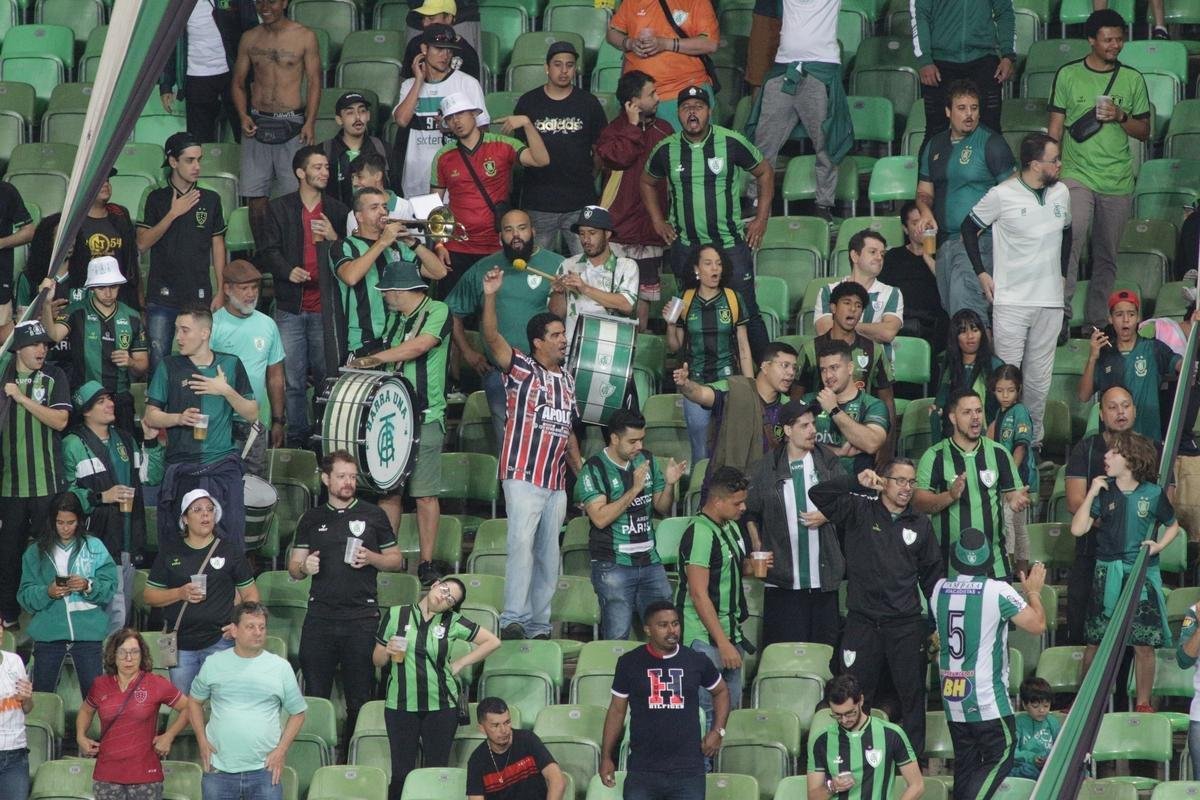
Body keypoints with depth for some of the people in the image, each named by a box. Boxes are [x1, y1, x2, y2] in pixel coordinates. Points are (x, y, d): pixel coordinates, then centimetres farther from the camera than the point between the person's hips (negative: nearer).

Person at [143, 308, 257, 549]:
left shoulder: (231, 365, 8)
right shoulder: (170, 366, 6)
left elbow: (252, 414, 9)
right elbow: (150, 417, 6)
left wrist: (226, 391, -6)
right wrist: (179, 418, -12)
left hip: (223, 467, 0)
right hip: (182, 470, 0)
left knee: (230, 536, -5)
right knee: (177, 540, -1)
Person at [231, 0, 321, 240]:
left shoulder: (305, 37, 1)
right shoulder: (250, 38, 10)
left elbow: (314, 83, -1)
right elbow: (238, 83, 14)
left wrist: (310, 122, -12)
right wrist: (243, 115, -3)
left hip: (292, 125, -3)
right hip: (257, 124, 3)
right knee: (255, 196, 1)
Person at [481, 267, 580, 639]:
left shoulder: (567, 380, 18)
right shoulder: (522, 369, -1)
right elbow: (493, 339, -17)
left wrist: (582, 474, 21)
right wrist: (490, 297, -30)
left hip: (557, 482, 7)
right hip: (523, 476, -7)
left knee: (548, 554, 8)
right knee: (522, 543, -18)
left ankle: (540, 624, 12)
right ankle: (514, 619, -22)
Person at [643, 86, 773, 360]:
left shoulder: (732, 143, -5)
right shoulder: (666, 149, 2)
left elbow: (765, 172, 8)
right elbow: (648, 183, 21)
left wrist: (761, 218, 3)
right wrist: (657, 221, 12)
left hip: (730, 243, -2)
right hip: (684, 246, 2)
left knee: (746, 313, -6)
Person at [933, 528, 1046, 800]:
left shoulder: (939, 590, 3)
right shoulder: (998, 591, -13)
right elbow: (1037, 625, -9)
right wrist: (1034, 591, 8)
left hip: (951, 696, 6)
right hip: (986, 696, -6)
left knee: (965, 763, 12)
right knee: (1000, 759, -2)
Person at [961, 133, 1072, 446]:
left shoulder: (1061, 194, 7)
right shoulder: (1002, 196, -8)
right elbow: (970, 226, 5)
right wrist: (981, 273, 1)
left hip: (1050, 301, 4)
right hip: (1011, 300, -4)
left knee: (1039, 379, 9)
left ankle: (1035, 441, 18)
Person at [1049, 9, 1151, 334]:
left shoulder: (1132, 79, 8)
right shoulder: (1068, 75, 4)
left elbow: (1144, 132, 12)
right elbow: (1055, 127, 8)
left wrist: (1121, 117, -7)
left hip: (1118, 181, 3)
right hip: (1077, 175, -3)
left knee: (1107, 257, 6)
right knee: (1071, 239, -23)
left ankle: (1096, 322, 14)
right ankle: (1061, 313, -26)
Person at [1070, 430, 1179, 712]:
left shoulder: (1153, 494, -2)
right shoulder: (1103, 491, 0)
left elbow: (1173, 525, 14)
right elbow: (1078, 529, -5)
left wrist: (1159, 545, -4)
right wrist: (1092, 494, -10)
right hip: (1107, 573, 1)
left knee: (1144, 645, 0)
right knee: (1095, 642, 5)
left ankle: (1143, 704, 12)